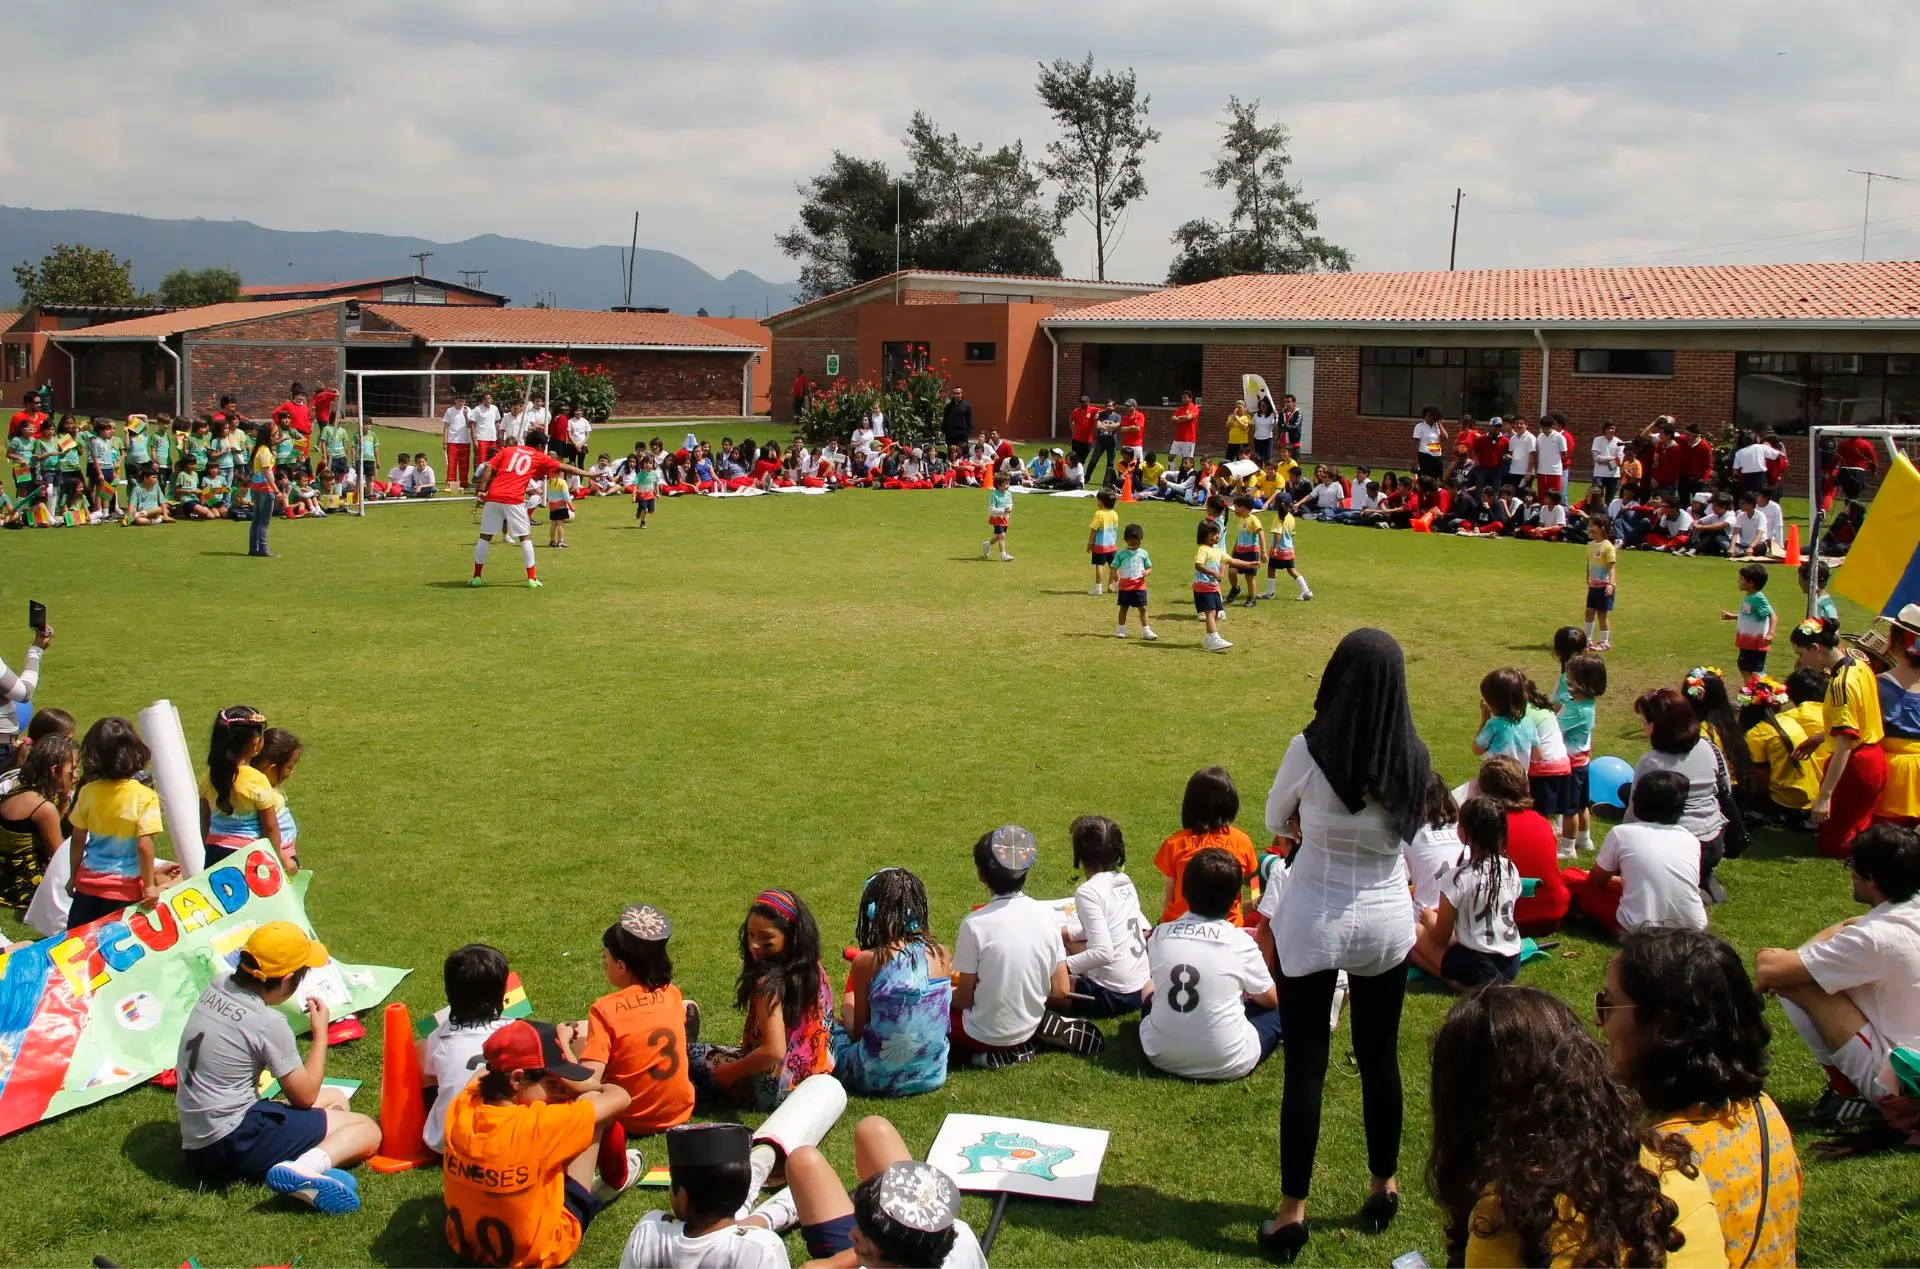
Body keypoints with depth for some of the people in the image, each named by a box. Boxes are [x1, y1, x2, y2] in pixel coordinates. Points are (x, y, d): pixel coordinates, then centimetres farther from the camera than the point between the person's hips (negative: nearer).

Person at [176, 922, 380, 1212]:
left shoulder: (217, 986, 2)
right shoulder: (268, 1023, -20)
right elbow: (305, 1096, -5)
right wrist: (321, 1032, 4)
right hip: (232, 1146, -9)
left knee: (335, 1099, 20)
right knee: (367, 1130, -5)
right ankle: (305, 1168, -34)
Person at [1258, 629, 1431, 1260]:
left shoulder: (1310, 750, -19)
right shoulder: (1414, 758, -10)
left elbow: (1276, 820, -1)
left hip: (1311, 924, -3)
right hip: (1385, 923, 3)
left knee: (1305, 1066, 5)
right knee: (1380, 1058, 18)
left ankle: (1293, 1210, 13)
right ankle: (1384, 1185, 33)